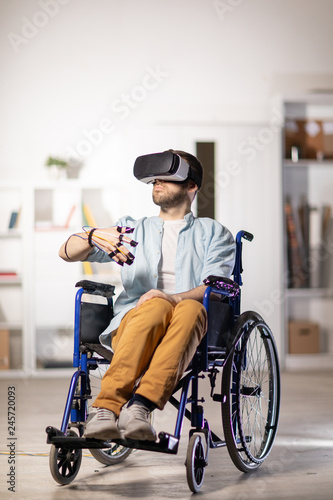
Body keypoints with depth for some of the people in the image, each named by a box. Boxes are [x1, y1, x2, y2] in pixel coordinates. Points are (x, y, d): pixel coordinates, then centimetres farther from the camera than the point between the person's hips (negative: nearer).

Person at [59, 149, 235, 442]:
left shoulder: (213, 233, 23)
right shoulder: (133, 229, 29)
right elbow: (67, 253, 17)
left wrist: (174, 298, -20)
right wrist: (94, 237, -8)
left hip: (192, 331, 0)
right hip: (131, 324, 1)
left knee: (191, 309, -37)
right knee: (156, 306, -36)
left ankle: (141, 405, -54)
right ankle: (107, 407, -52)